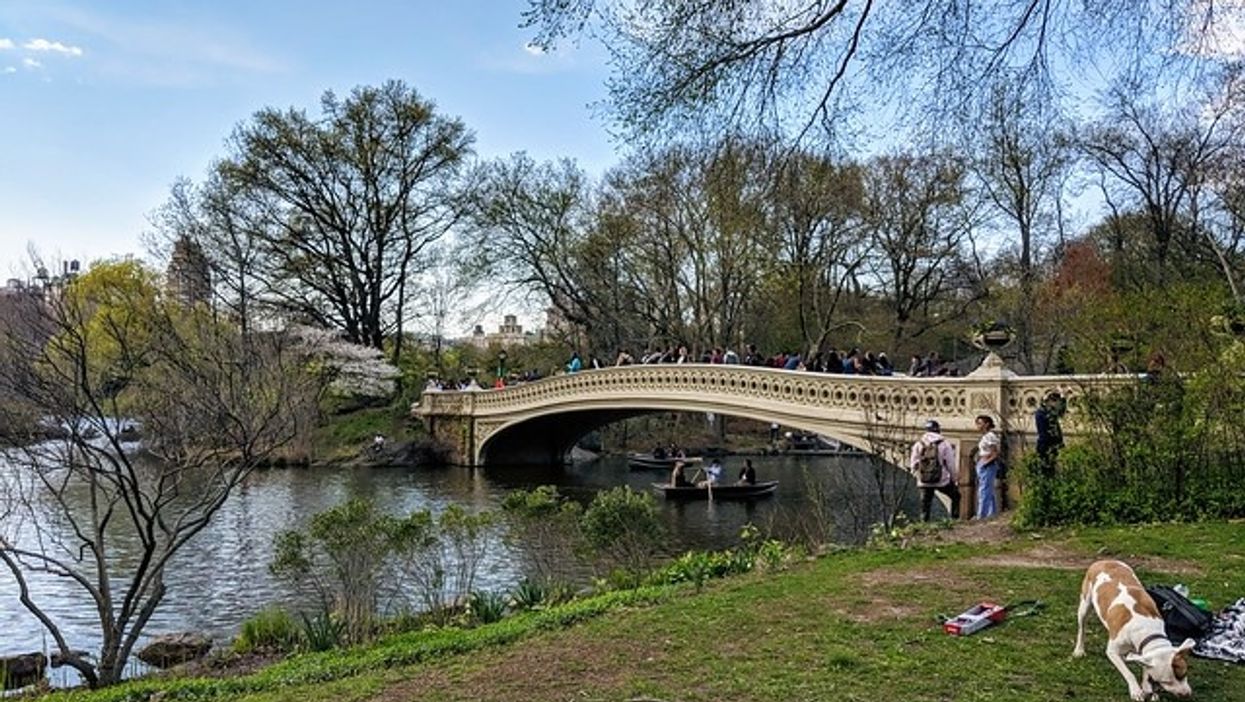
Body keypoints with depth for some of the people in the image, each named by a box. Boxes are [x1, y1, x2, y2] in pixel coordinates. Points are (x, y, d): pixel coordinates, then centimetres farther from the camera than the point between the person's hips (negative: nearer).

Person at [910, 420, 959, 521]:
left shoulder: (918, 445, 0)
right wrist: (954, 480, 9)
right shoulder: (944, 444, -6)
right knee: (956, 496, 23)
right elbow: (951, 464, -3)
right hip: (942, 481, -2)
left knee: (925, 506, 9)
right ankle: (954, 519, 20)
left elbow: (913, 465, 0)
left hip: (924, 482, 2)